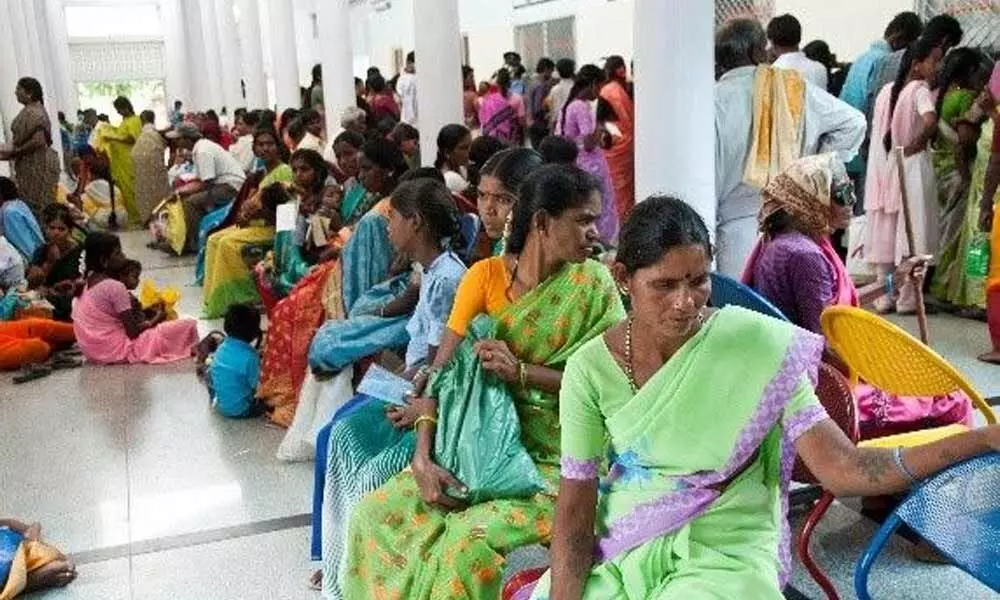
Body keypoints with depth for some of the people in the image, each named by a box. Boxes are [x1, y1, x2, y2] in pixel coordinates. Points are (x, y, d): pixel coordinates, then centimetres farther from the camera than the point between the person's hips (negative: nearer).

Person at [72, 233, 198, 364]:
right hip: (117, 350, -9)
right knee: (188, 325, -13)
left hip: (94, 350, 9)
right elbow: (132, 332, -17)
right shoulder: (115, 286, -19)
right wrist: (155, 320, 1)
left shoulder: (88, 281, 6)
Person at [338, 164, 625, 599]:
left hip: (555, 461, -3)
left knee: (469, 541, -26)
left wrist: (521, 372, -21)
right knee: (375, 514, -10)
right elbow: (443, 368, -5)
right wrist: (423, 456, -17)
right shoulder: (486, 275, -1)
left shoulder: (593, 285, -6)